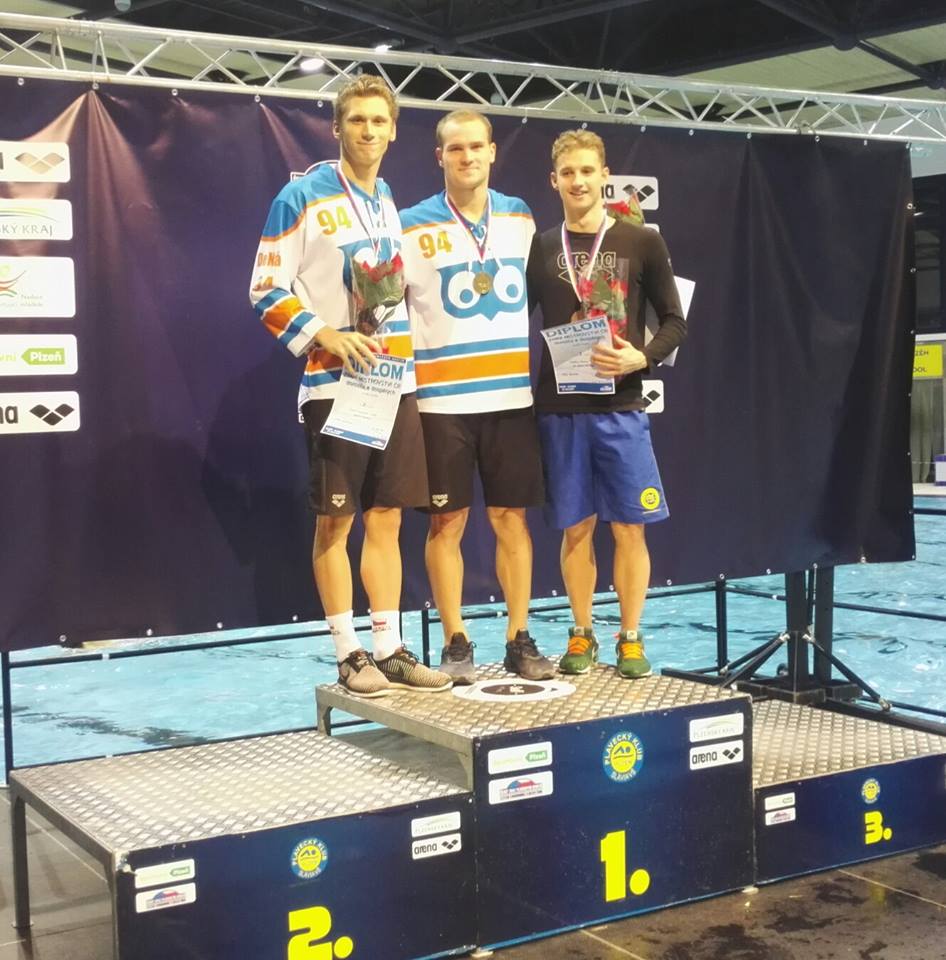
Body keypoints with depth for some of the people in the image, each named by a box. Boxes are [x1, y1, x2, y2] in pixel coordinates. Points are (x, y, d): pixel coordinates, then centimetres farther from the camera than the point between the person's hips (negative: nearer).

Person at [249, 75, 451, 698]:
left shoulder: (388, 201, 14)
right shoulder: (303, 197, -6)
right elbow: (268, 291, -8)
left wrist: (406, 354, 14)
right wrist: (327, 337, -18)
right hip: (334, 384, -6)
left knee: (386, 518, 8)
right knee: (335, 521, 0)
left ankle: (390, 648, 14)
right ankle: (350, 654, 8)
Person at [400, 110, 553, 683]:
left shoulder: (521, 217, 9)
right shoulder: (413, 226, -2)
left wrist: (540, 372, 16)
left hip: (512, 394, 3)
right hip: (443, 398, -3)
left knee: (511, 518, 5)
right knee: (448, 523, 1)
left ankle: (520, 640, 13)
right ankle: (456, 644, 10)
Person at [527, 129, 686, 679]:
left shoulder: (642, 244, 2)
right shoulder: (541, 247, 7)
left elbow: (675, 322, 3)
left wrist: (641, 357, -15)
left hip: (620, 406, -1)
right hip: (559, 407, 1)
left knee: (629, 527, 1)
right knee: (577, 527, 7)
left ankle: (631, 638, 13)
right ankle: (583, 635, 19)